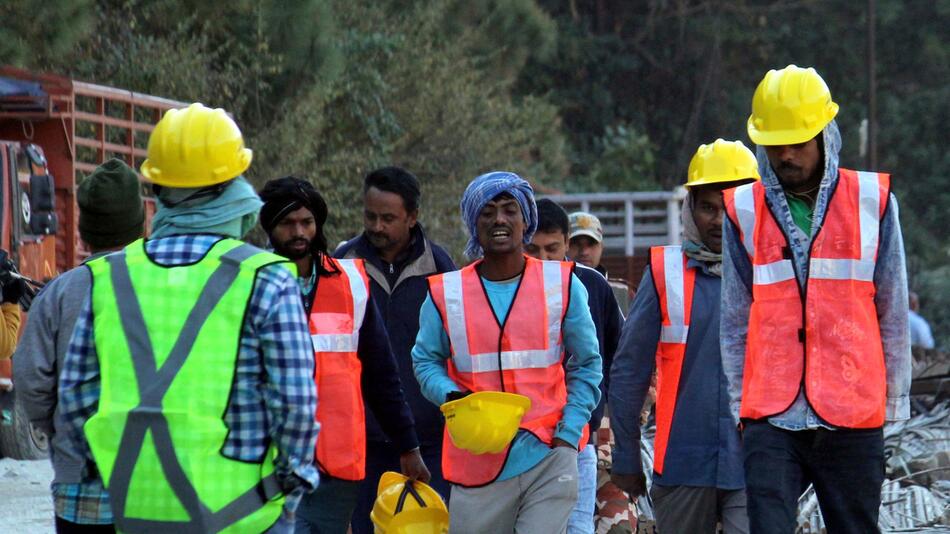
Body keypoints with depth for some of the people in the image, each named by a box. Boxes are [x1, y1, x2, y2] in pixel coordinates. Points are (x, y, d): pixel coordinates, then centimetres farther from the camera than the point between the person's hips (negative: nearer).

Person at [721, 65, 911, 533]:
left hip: (853, 416, 0)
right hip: (771, 418, 0)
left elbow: (893, 313, 8)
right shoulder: (744, 210, 7)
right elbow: (735, 319, 11)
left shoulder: (872, 200, 5)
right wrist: (740, 403, 8)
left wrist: (894, 402, 8)